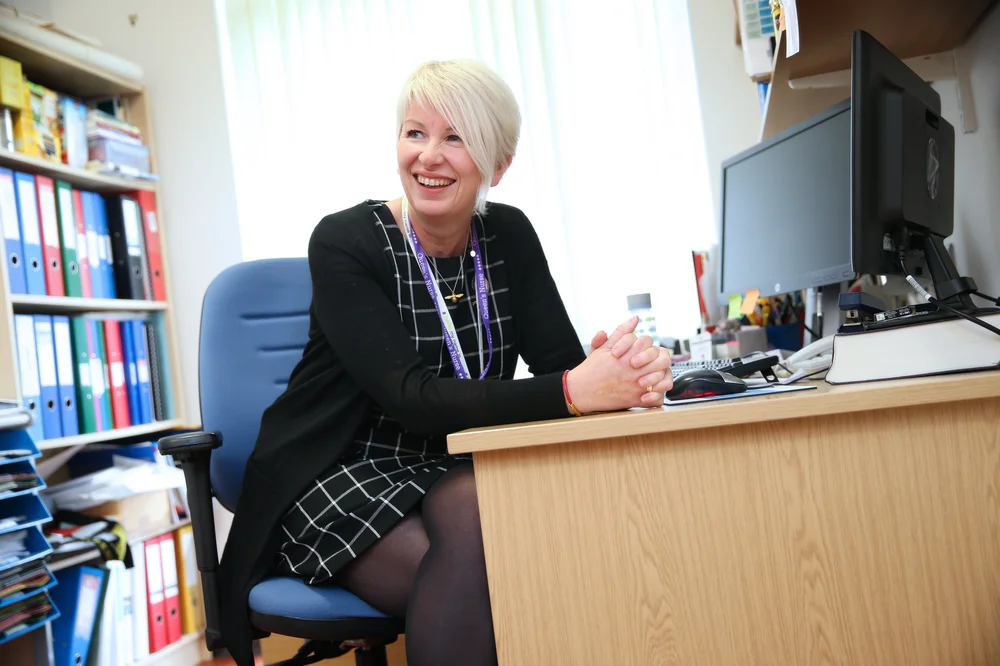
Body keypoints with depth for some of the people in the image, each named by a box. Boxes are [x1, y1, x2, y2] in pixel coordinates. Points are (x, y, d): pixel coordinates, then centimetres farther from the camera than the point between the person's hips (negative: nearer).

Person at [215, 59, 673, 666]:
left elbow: (563, 359, -9)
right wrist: (572, 392, -39)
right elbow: (411, 398, -26)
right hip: (341, 479, -3)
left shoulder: (509, 236, 2)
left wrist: (632, 368, -34)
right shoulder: (344, 243, -13)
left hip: (455, 477, 4)